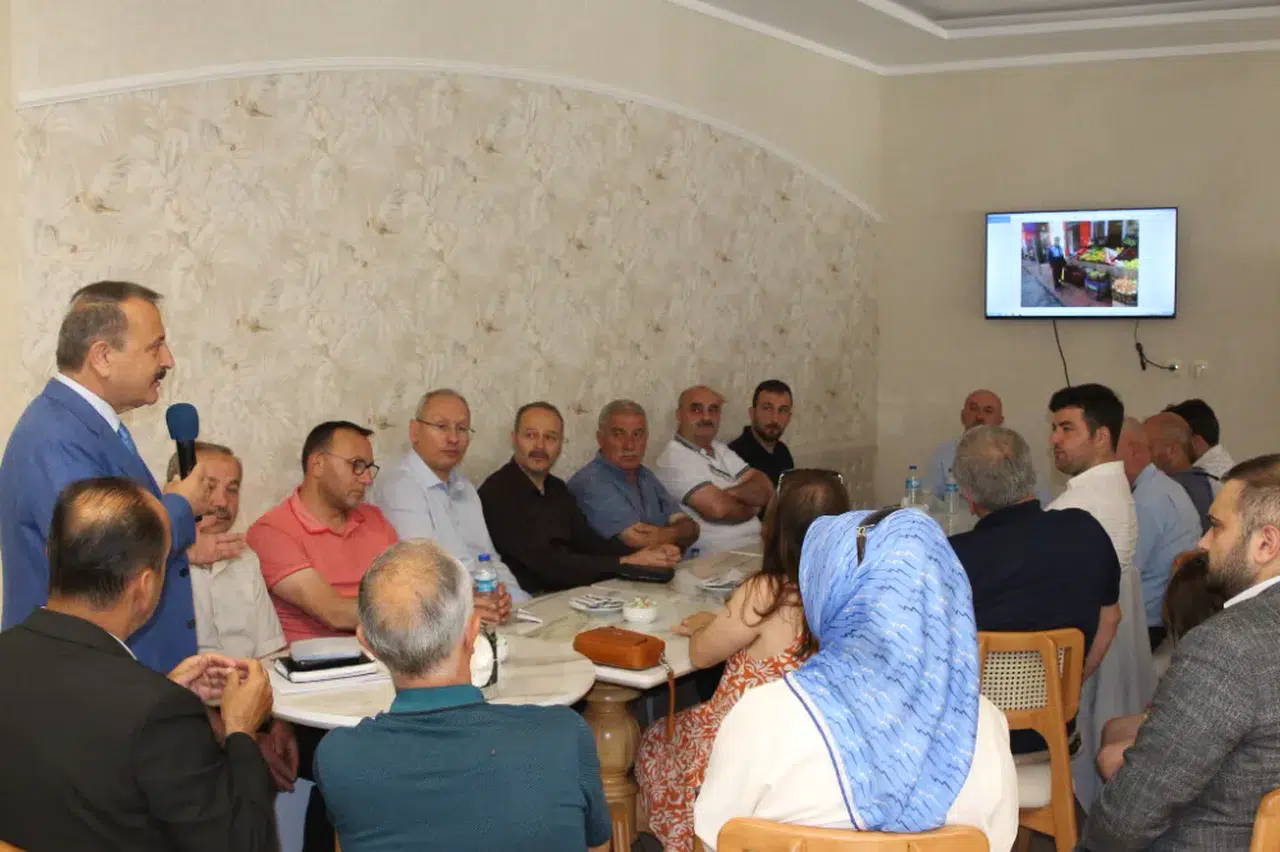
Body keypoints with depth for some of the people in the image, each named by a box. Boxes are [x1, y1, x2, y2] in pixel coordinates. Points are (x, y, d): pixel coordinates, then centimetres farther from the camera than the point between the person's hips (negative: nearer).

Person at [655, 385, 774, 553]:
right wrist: (750, 509, 0)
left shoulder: (721, 451, 17)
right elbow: (718, 508, -19)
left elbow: (765, 491, 6)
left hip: (757, 546, 8)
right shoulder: (674, 458, -8)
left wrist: (731, 493, -12)